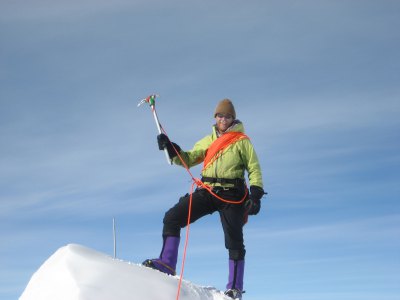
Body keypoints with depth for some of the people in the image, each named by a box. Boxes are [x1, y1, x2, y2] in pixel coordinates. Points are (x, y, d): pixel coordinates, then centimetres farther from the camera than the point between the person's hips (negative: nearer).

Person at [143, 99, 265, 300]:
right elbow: (188, 159, 13)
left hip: (231, 194, -4)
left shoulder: (242, 141, 6)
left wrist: (256, 194, -11)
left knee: (234, 241, -3)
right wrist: (170, 149, -5)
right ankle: (166, 264, -8)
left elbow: (254, 169, 3)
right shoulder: (209, 140, 18)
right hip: (206, 192, 4)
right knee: (172, 218, -11)